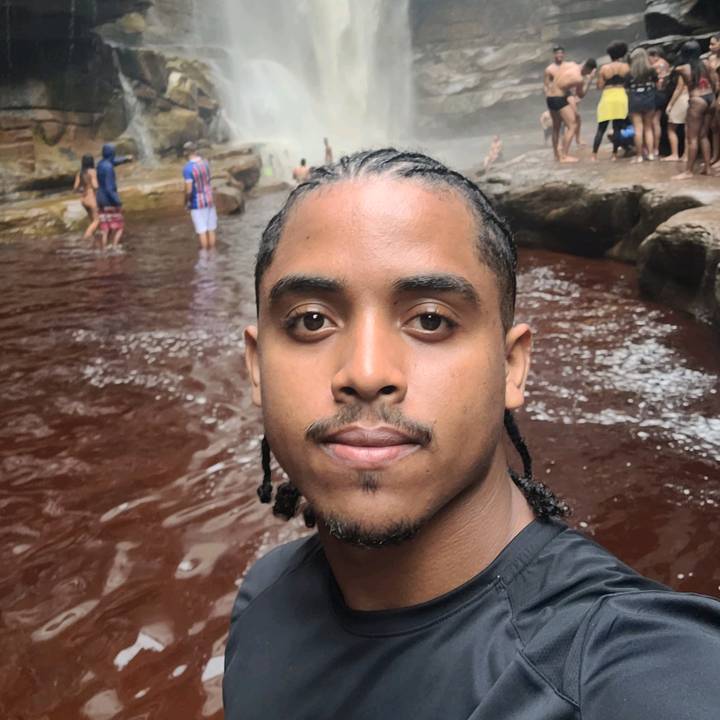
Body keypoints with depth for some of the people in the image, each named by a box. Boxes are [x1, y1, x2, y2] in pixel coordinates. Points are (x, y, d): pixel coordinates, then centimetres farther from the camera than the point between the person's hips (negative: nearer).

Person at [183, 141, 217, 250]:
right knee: (211, 230, 12)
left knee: (201, 231, 3)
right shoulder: (205, 162, -1)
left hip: (197, 204, -6)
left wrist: (186, 202, -5)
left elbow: (189, 190, -19)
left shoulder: (187, 168, -18)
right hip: (209, 200, 6)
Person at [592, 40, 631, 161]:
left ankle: (594, 155, -3)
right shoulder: (626, 67, 4)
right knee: (617, 128, 6)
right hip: (621, 98, 0)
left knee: (601, 129, 3)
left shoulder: (604, 68, 1)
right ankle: (614, 154, 4)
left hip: (607, 98, 0)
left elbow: (599, 86, 0)